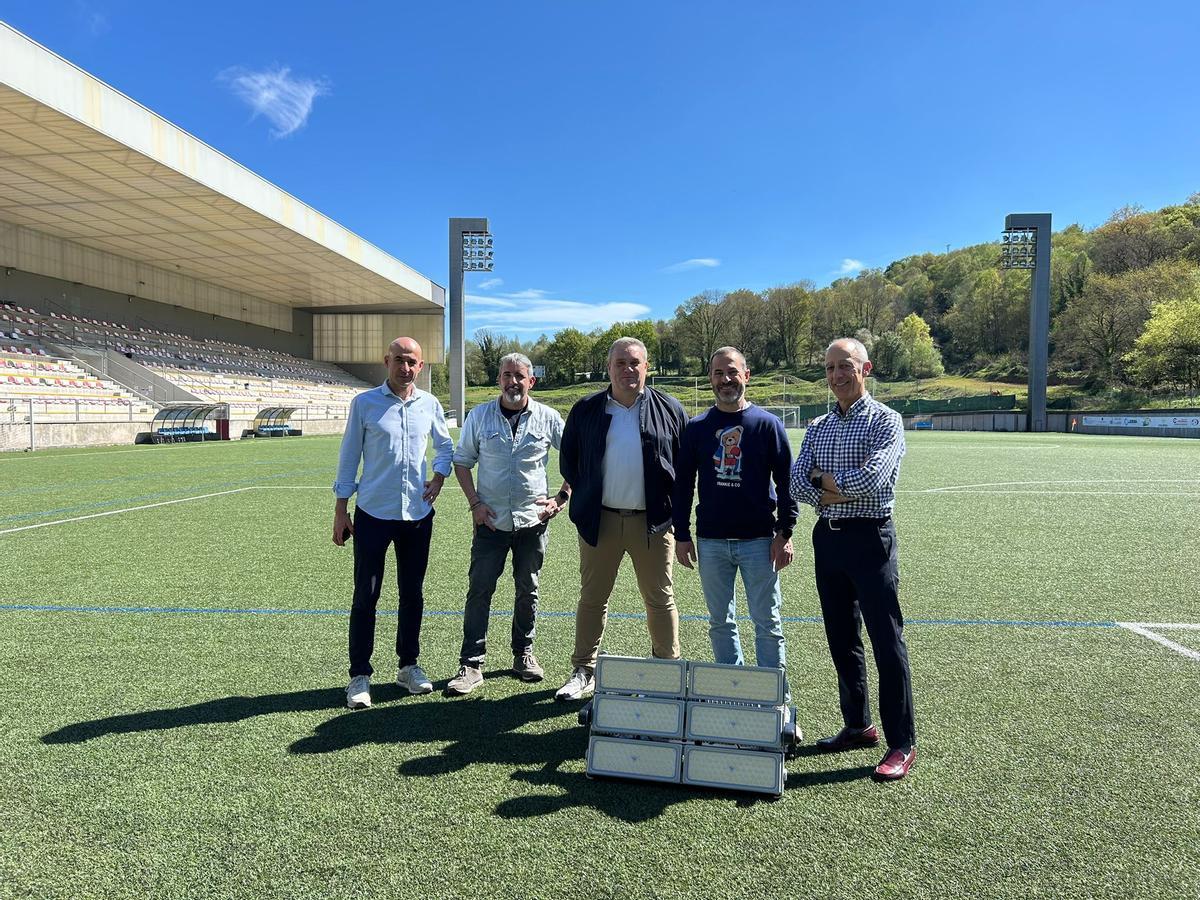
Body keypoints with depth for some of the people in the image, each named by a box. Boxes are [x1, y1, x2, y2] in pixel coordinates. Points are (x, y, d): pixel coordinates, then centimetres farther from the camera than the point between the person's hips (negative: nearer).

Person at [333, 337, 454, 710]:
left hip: (417, 514, 3)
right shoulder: (364, 403, -4)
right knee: (365, 596, 1)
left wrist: (438, 476, 2)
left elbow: (445, 446, 19)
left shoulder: (430, 405, 3)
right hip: (373, 514, -3)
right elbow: (349, 455, -1)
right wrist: (340, 510, -1)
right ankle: (360, 675, 12)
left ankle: (409, 665, 27)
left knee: (413, 594, 12)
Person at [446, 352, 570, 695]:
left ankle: (523, 654, 28)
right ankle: (471, 665, 5)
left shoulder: (548, 418, -1)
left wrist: (562, 497, -1)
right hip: (491, 521, 0)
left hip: (532, 521, 1)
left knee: (528, 591, 12)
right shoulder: (479, 416, 0)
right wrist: (474, 502, -4)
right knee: (479, 591, -2)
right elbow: (462, 461, 7)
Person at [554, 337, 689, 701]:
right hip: (600, 520, 1)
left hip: (653, 521, -1)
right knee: (592, 598, 9)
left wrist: (673, 507, 2)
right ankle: (584, 672, 22)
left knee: (660, 600, 8)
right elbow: (568, 461, 11)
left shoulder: (670, 410, 2)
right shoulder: (586, 410, 4)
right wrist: (587, 497, 8)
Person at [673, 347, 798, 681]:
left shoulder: (768, 424, -1)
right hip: (711, 542, 3)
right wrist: (681, 535, 4)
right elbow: (682, 484, 8)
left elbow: (786, 480, 0)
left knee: (768, 622, 4)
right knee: (720, 622, 11)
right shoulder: (696, 428, 5)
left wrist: (785, 532, -5)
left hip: (759, 540, -2)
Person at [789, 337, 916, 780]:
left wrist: (826, 480, -5)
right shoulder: (818, 427, 13)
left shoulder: (885, 420, -5)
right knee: (841, 639, 13)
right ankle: (858, 725, 27)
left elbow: (872, 479, -19)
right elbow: (796, 481, 2)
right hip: (828, 538, 6)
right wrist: (835, 495, -15)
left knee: (886, 641, -3)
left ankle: (902, 743, 7)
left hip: (869, 536, -6)